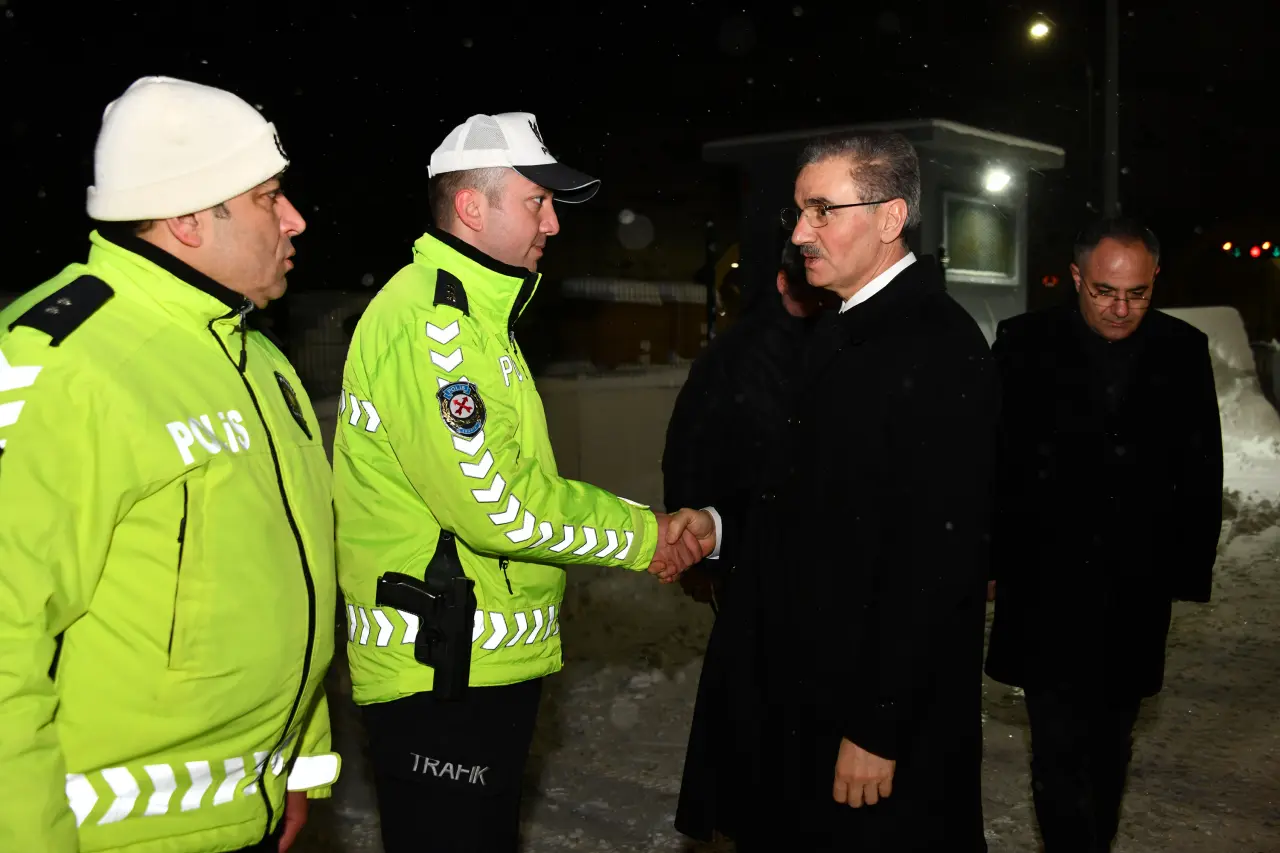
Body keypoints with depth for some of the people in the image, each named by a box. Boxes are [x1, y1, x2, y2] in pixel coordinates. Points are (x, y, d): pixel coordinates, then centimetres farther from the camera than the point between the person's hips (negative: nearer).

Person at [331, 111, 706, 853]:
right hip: (440, 676, -10)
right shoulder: (426, 320, -18)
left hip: (486, 663, 10)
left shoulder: (476, 315, 16)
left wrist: (649, 524, 3)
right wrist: (641, 538, -12)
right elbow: (495, 505, -24)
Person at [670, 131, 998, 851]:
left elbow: (935, 557, -23)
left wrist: (879, 729, -22)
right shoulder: (844, 334, 11)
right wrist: (722, 527, 2)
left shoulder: (939, 350, -19)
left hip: (880, 708, -9)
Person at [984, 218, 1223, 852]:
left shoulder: (1183, 351, 1)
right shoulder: (1024, 344, -6)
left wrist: (1190, 569, 4)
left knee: (1109, 743, 17)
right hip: (1045, 586, -2)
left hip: (1136, 591, 3)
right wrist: (994, 561, -5)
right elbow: (993, 460, -3)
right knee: (1058, 748, -5)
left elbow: (1202, 473, 6)